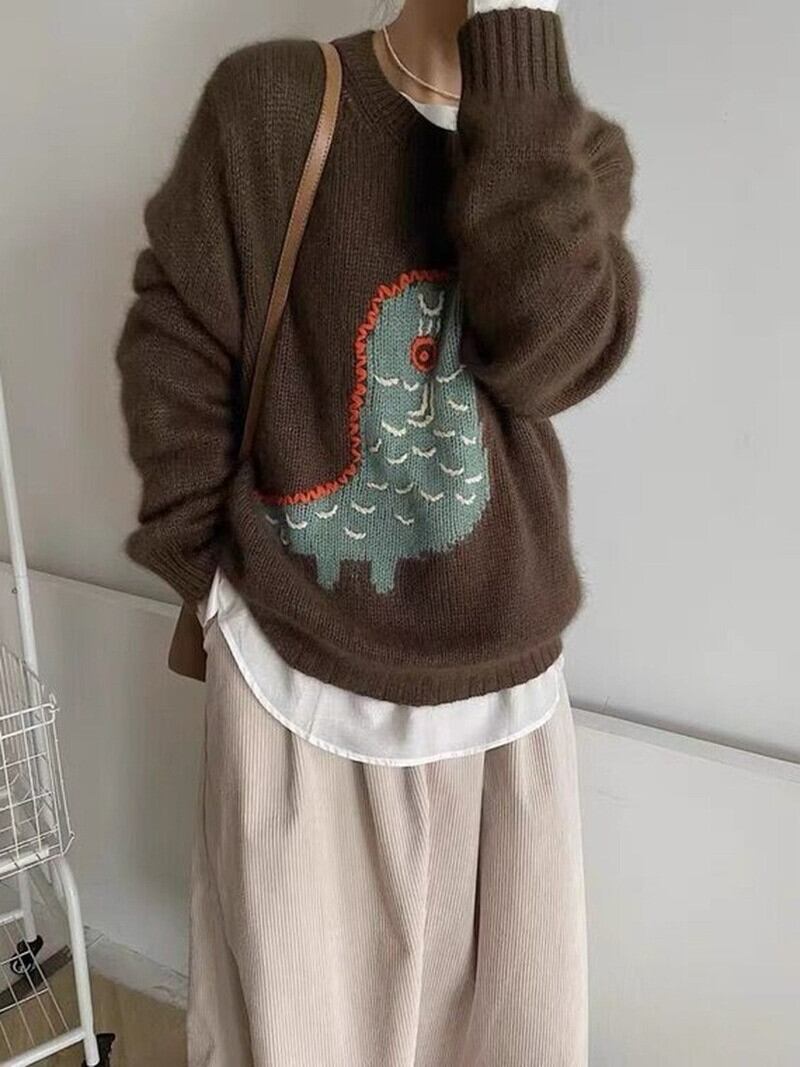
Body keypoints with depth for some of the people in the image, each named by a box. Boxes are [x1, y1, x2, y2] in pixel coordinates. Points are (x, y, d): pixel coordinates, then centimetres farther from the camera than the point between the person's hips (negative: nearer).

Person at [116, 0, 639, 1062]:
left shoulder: (581, 148, 3)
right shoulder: (271, 97, -4)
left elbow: (552, 356, -17)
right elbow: (173, 349, -1)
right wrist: (207, 565, -3)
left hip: (503, 689, 3)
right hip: (298, 674, -2)